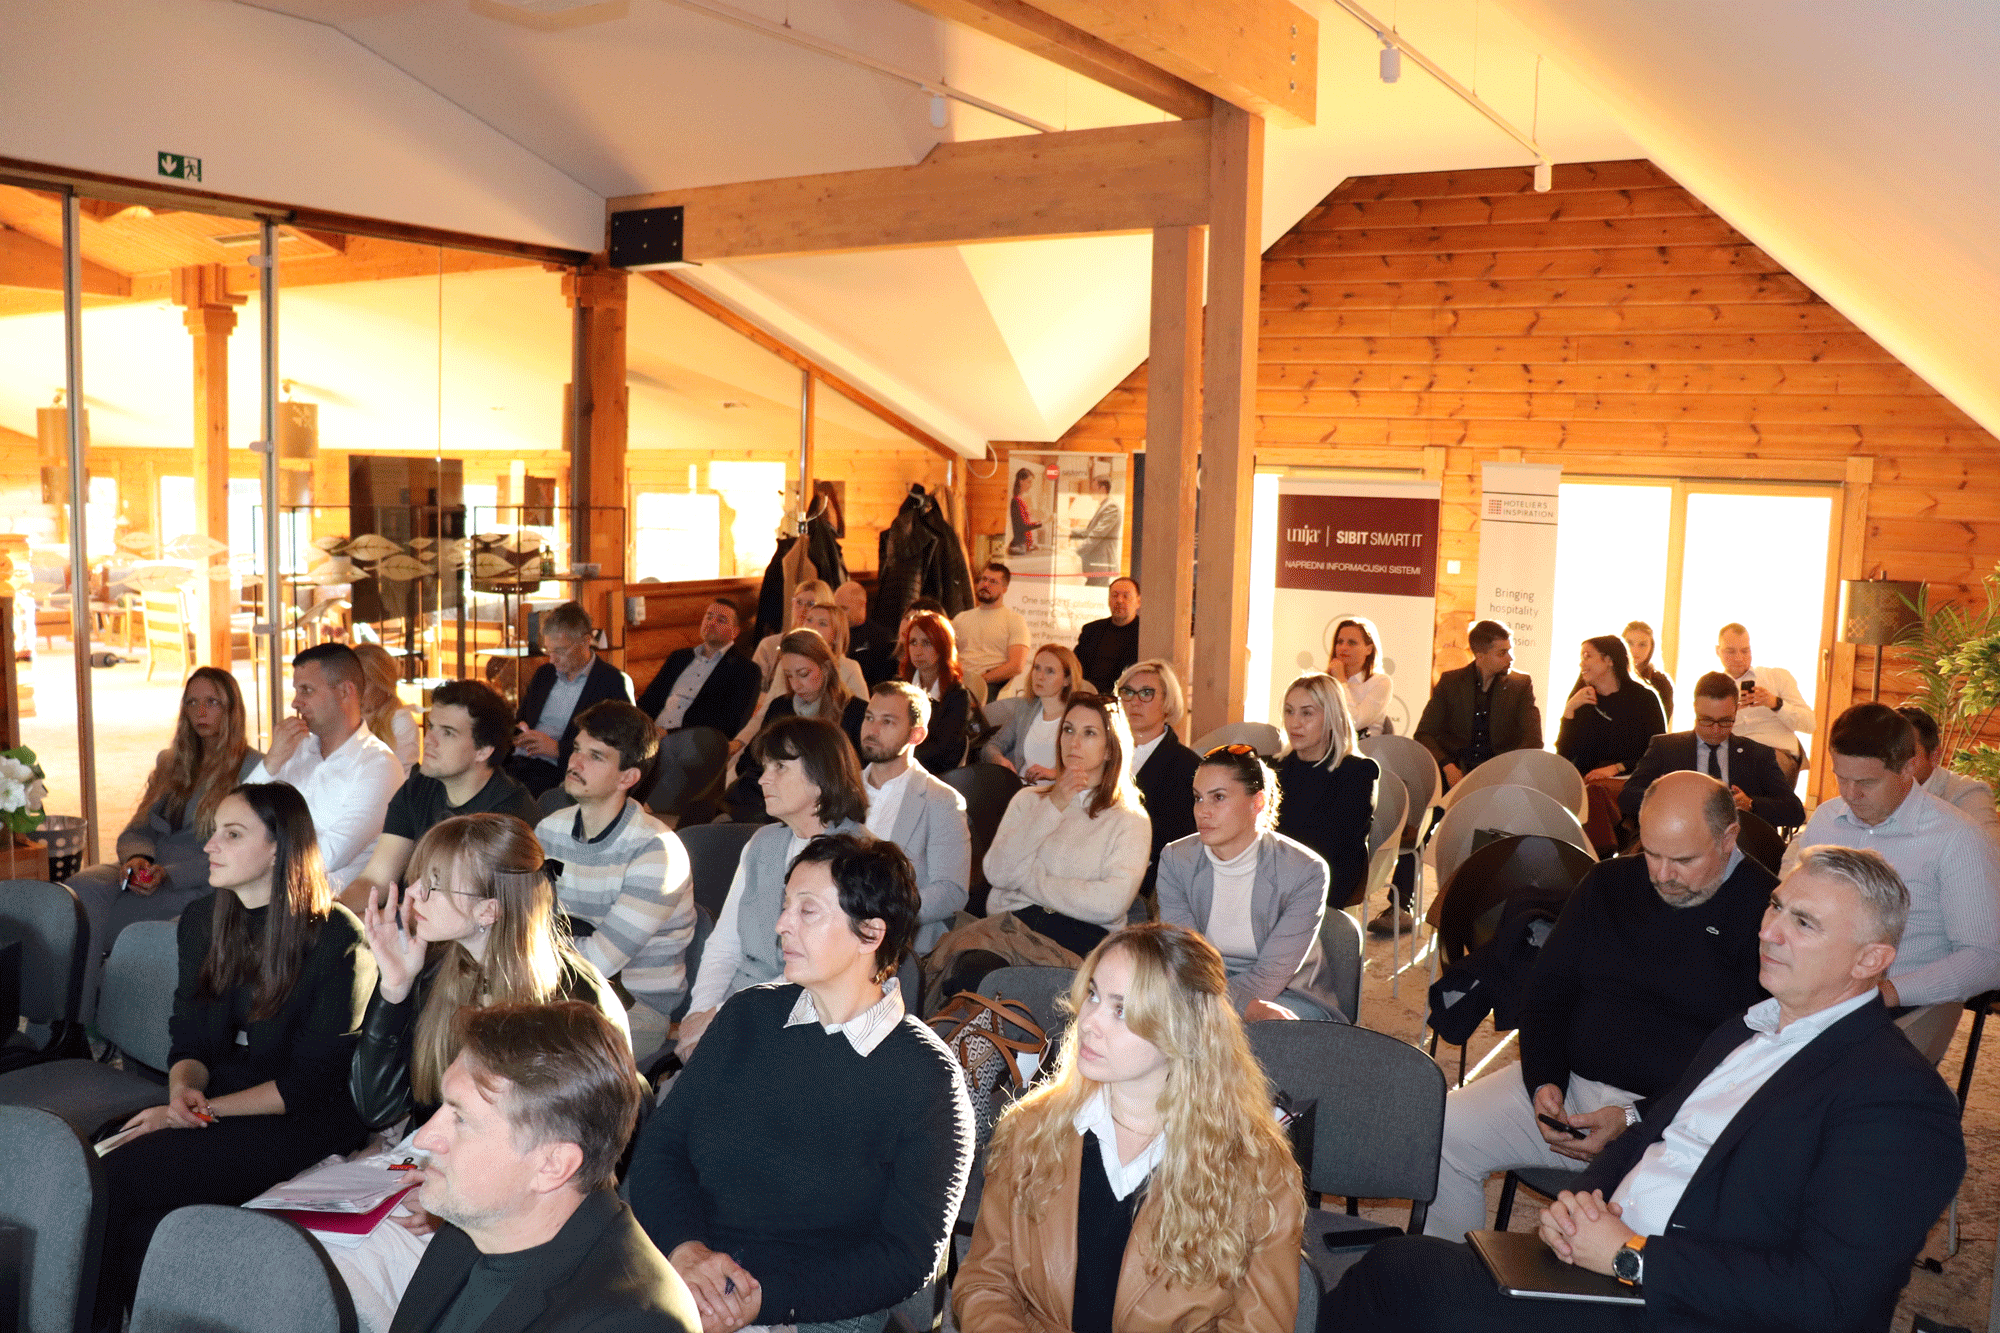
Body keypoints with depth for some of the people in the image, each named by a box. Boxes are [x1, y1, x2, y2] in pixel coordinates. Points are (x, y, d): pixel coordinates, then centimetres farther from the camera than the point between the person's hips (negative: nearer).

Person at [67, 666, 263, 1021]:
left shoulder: (252, 767, 0)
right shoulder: (170, 763, 23)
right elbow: (136, 830, 21)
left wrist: (168, 874, -17)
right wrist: (136, 858, -4)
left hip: (198, 887, -6)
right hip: (145, 874, 6)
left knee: (88, 923, -26)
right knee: (79, 888, -26)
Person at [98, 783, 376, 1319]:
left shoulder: (338, 941, -11)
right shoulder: (201, 920, 10)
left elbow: (316, 1079, -11)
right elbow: (189, 1038, 13)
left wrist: (207, 1109, -15)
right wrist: (183, 1088, -9)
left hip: (299, 1123, -5)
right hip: (209, 1104, 6)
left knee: (116, 1179, -23)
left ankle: (100, 1315, -1)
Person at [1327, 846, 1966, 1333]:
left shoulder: (1900, 1099, -11)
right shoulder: (1744, 1032, 18)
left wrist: (1630, 1256, -16)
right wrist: (1582, 1200, -1)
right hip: (1599, 1259, 8)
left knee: (1401, 1273, -21)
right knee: (1401, 1265, -12)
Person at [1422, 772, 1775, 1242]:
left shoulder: (1768, 913, -6)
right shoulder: (1609, 883, 11)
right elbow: (1545, 992, 17)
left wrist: (1636, 1119, -16)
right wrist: (1544, 1082, -2)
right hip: (1567, 1085, 5)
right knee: (1440, 1131, -15)